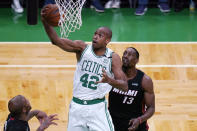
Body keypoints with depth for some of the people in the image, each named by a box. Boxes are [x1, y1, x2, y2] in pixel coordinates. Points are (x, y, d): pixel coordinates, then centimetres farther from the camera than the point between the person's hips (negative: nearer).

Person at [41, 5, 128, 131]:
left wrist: (109, 81, -32)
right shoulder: (82, 48, -3)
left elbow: (125, 86, -11)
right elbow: (56, 40, -15)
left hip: (97, 107, -2)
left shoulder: (113, 58, -6)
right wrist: (45, 22, -31)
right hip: (77, 106, 2)